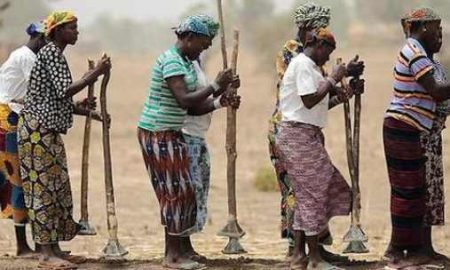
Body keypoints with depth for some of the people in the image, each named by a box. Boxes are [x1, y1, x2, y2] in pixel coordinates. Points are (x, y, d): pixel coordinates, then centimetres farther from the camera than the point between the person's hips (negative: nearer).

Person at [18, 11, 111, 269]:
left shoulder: (56, 54, 18)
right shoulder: (51, 52, -12)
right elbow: (64, 91, -21)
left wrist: (85, 110, 15)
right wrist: (96, 73, -16)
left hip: (49, 131, 10)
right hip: (38, 129, -10)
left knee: (57, 188, 10)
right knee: (42, 187, -9)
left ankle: (54, 249, 13)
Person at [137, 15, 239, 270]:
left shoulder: (186, 63, 13)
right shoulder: (171, 61, -17)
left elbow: (193, 108, 11)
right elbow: (184, 100, -26)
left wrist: (220, 100, -2)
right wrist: (215, 86, -19)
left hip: (171, 134, 10)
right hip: (158, 134, -10)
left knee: (182, 191, 9)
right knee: (175, 191, -6)